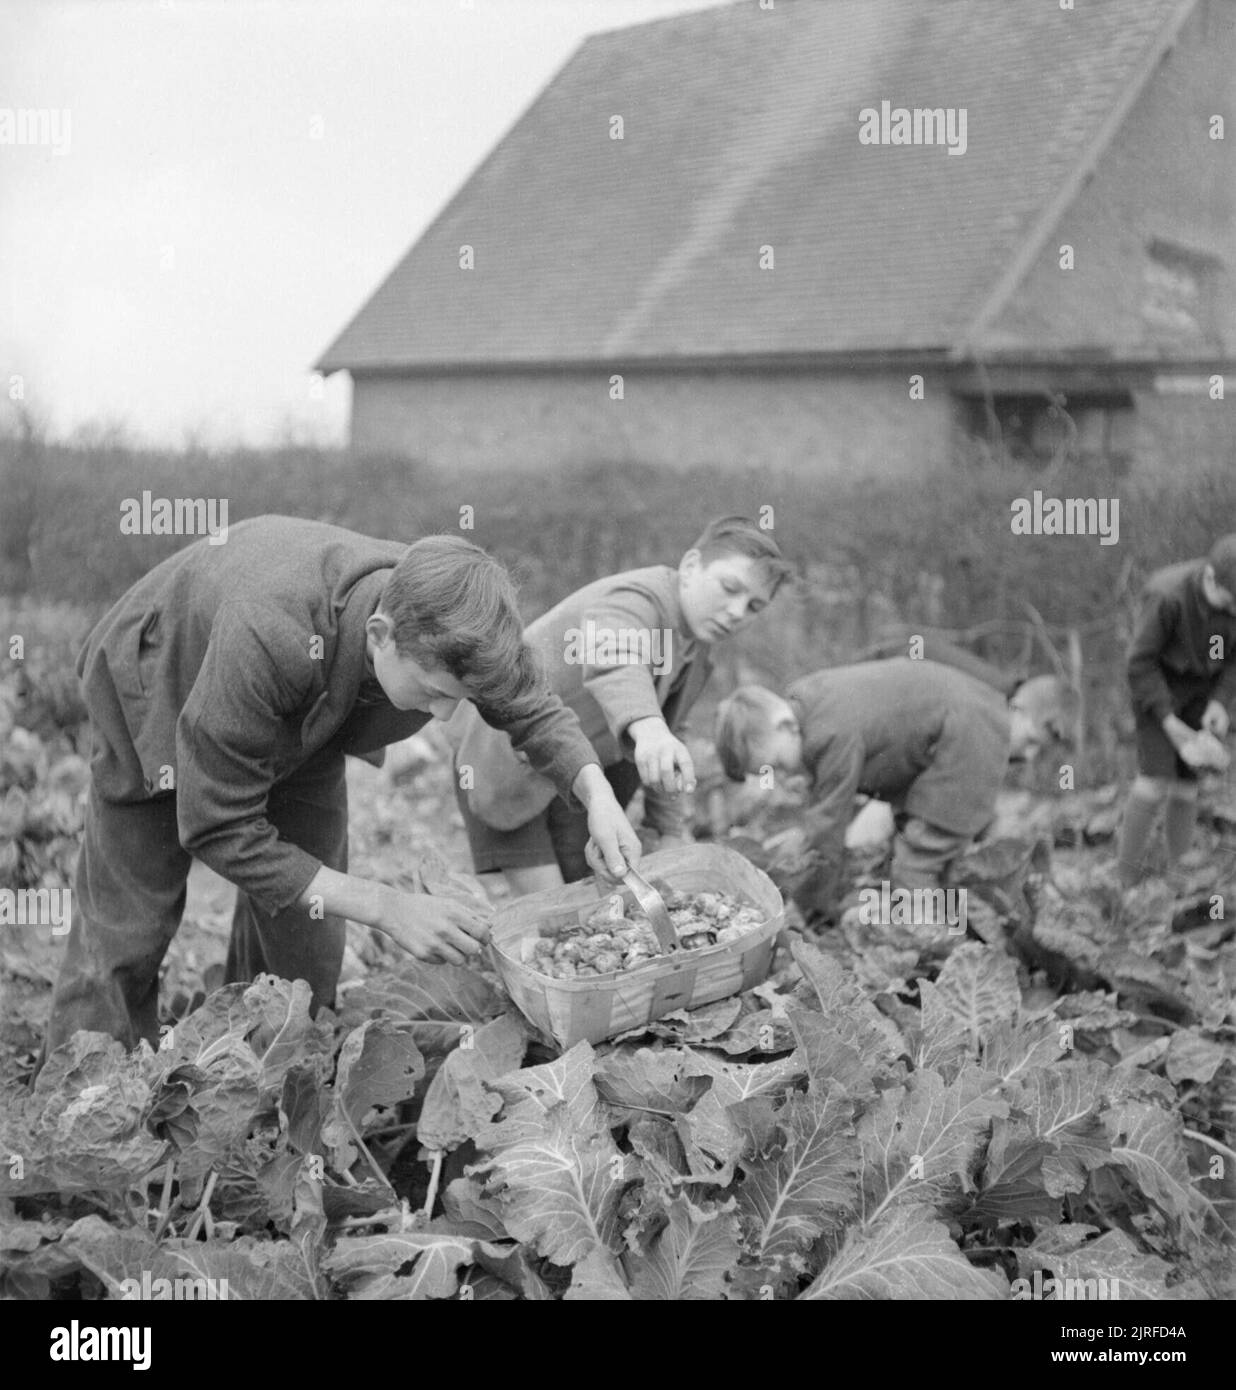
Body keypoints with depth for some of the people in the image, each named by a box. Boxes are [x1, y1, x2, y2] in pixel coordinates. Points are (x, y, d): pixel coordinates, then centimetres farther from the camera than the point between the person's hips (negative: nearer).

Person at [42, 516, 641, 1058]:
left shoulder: (446, 623, -32)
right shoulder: (264, 637, -49)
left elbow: (535, 710, -10)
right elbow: (220, 830, -39)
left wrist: (597, 795, -31)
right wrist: (386, 908, -44)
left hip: (302, 729, 5)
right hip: (158, 695, -5)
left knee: (306, 946, 1)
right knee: (123, 933, -4)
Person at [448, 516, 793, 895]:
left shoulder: (696, 649, 1)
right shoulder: (634, 600, -30)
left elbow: (669, 732, 14)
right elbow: (612, 659, -54)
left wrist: (668, 829, 12)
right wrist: (648, 729, -74)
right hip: (506, 760, -9)